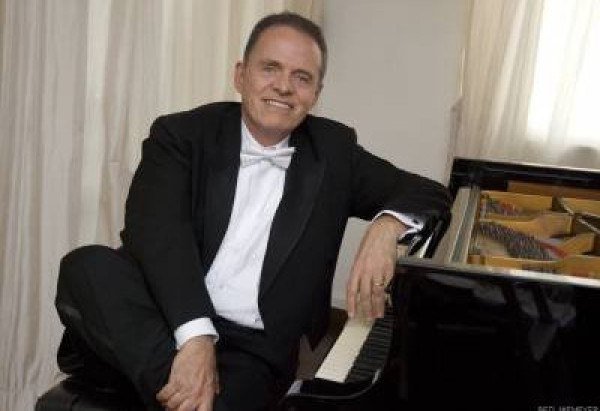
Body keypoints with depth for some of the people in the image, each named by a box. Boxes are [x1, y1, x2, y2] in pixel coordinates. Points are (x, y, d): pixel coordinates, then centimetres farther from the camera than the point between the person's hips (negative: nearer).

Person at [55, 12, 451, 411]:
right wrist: (195, 336, -29)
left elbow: (428, 193, 12)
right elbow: (157, 232, -13)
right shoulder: (183, 134, 2)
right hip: (165, 324, 1)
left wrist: (386, 225, -12)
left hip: (251, 351, -1)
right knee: (88, 267, -29)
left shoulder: (333, 150, 10)